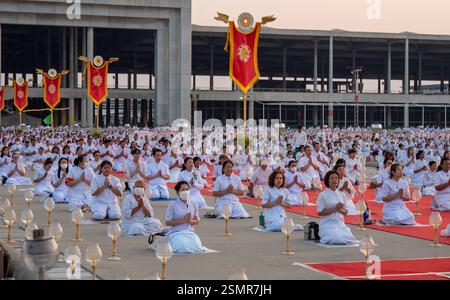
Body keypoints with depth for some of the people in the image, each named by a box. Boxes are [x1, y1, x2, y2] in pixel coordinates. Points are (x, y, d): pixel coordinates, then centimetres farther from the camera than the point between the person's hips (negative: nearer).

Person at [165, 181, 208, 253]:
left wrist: (190, 221, -11)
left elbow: (197, 221, 13)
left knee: (197, 246, -25)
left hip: (190, 233, 3)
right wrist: (183, 220, -17)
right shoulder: (173, 204, -3)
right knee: (183, 247, -31)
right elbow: (167, 222, -7)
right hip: (176, 233, -3)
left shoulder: (193, 205, 8)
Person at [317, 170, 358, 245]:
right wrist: (335, 209, -18)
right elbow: (320, 213, -10)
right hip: (328, 224, -5)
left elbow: (345, 212, 13)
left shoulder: (341, 195, 11)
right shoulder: (323, 195, -5)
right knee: (337, 241, -27)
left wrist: (340, 210, -11)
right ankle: (324, 238, 6)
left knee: (350, 240, -15)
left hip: (340, 224, 5)